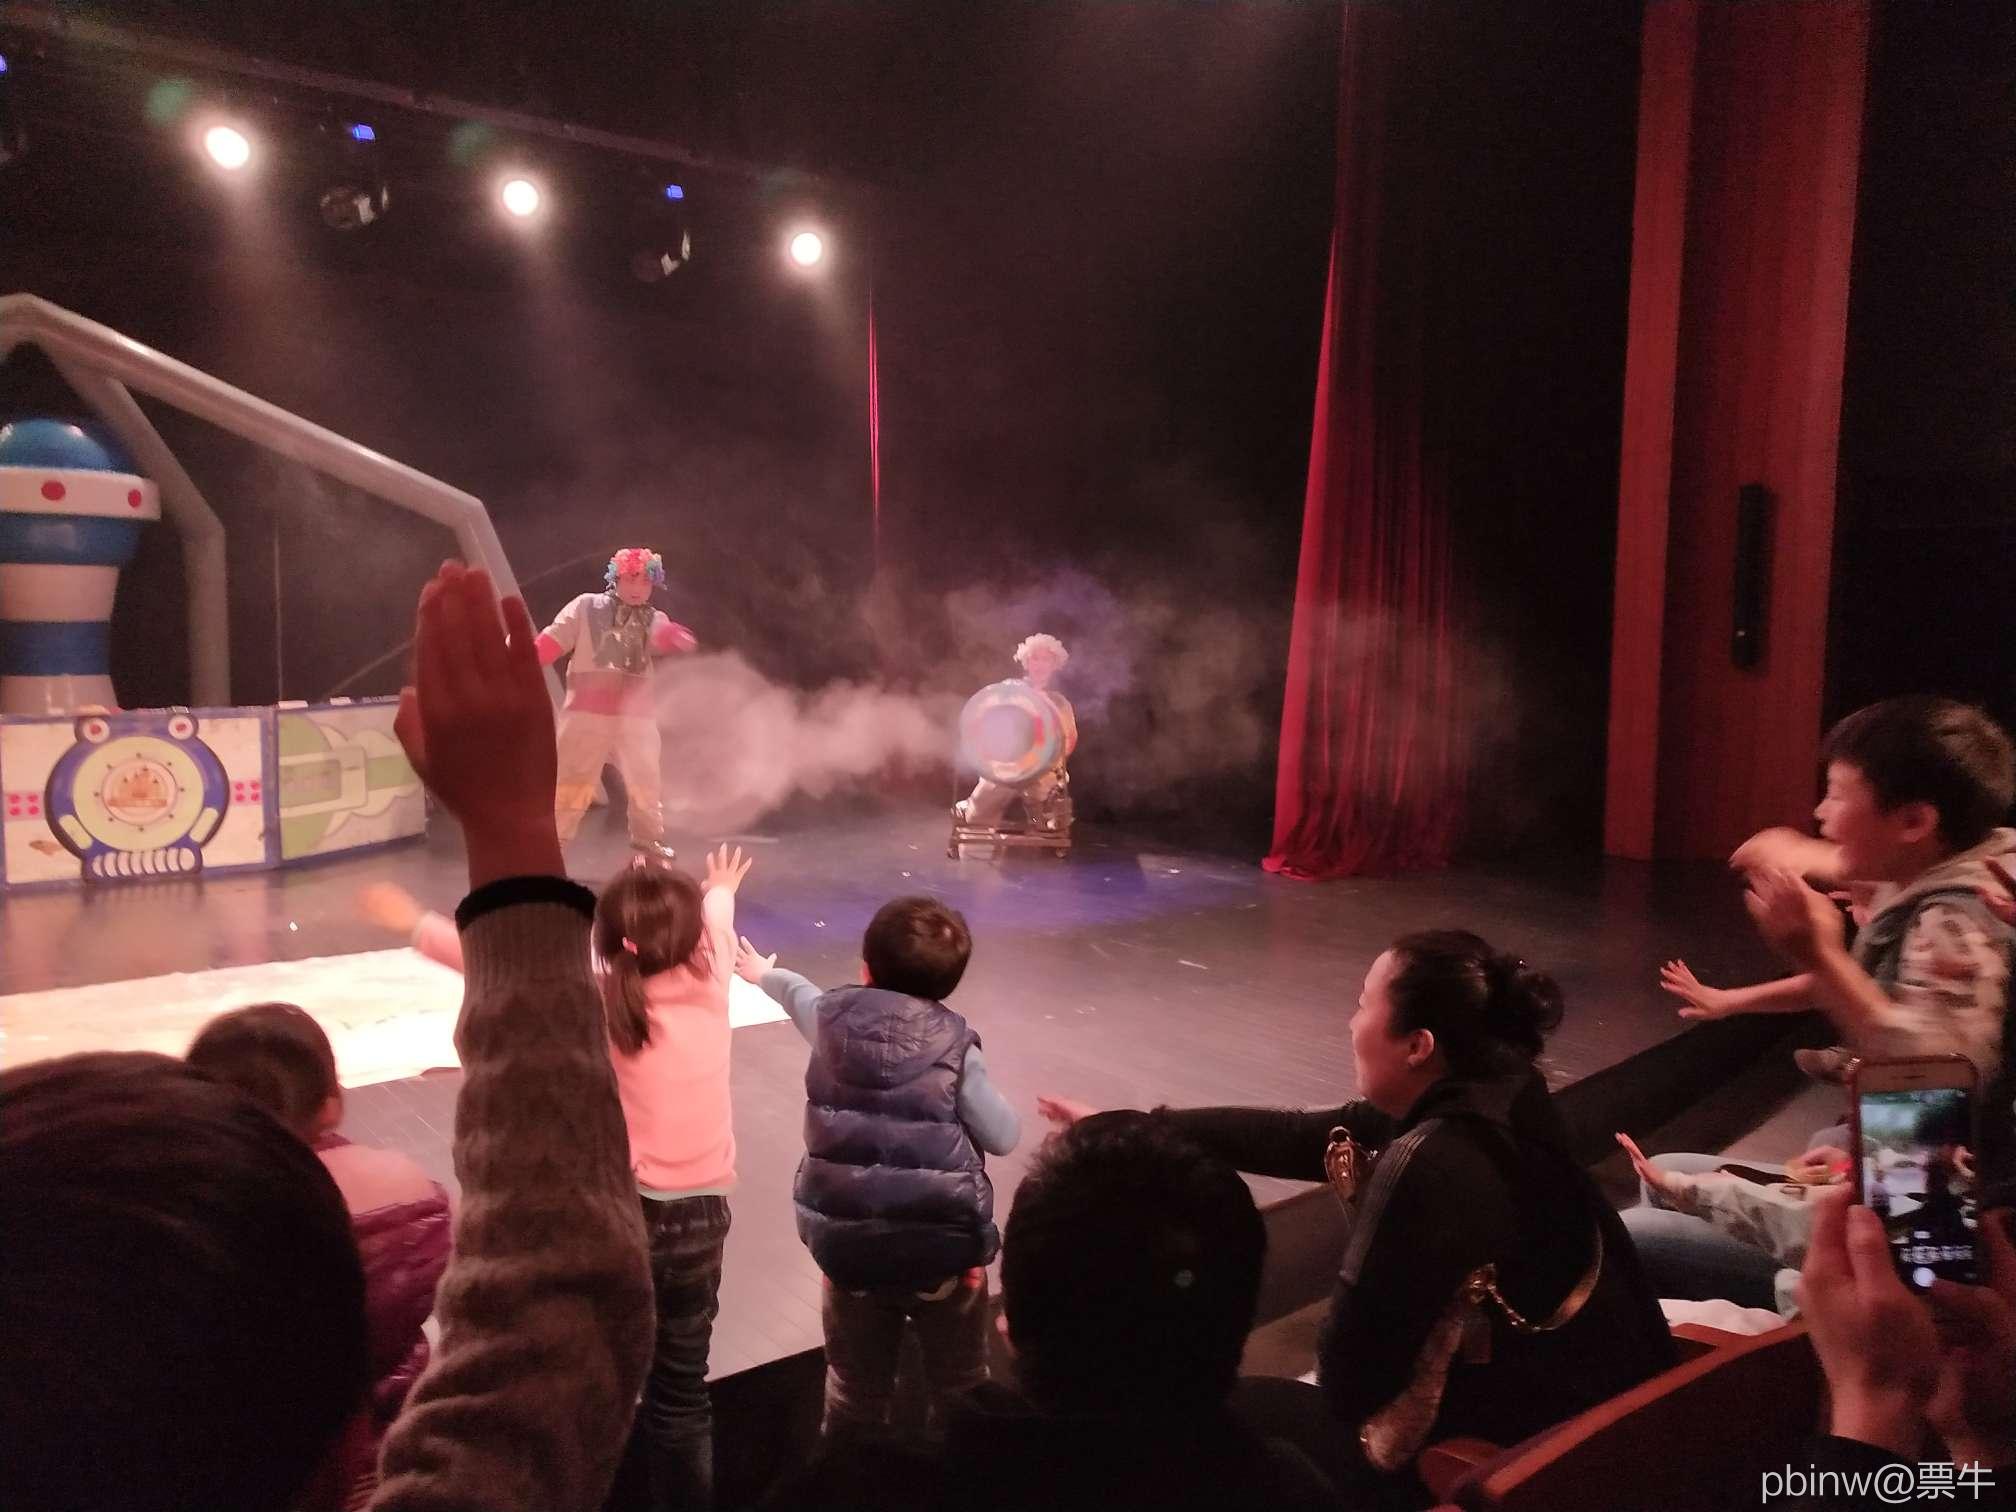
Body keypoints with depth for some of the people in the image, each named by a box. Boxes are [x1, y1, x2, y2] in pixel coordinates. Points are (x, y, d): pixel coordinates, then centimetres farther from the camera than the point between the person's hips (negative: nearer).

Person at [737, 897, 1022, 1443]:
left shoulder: (832, 1018, -5)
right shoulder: (955, 1045, -16)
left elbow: (799, 993, 19)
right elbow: (1002, 1137, -9)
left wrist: (765, 973, 42)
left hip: (847, 1244, 3)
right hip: (944, 1248, -3)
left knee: (856, 1393, 21)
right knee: (958, 1390, 17)